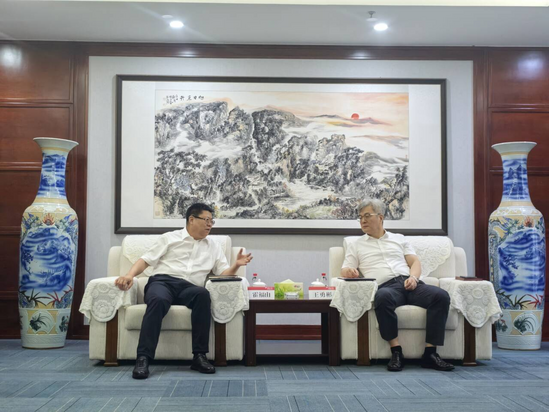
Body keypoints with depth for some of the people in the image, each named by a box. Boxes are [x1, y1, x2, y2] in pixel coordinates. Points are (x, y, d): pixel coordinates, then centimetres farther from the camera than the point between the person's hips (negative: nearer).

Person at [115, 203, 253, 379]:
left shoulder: (213, 247, 24)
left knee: (203, 294, -35)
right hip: (163, 281, -2)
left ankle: (199, 356, -31)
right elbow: (146, 260, 8)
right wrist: (130, 275, -11)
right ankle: (143, 358, -37)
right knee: (158, 300, -39)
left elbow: (224, 273, 16)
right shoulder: (169, 238, 15)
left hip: (189, 288, 2)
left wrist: (236, 265, -5)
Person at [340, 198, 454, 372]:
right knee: (383, 297, -40)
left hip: (409, 284, 3)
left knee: (441, 295, -27)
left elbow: (415, 262, 18)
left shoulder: (399, 239, 27)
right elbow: (345, 270, 13)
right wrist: (349, 271, -12)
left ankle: (430, 353, -26)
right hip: (386, 286, -2)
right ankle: (396, 351, -32)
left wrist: (413, 277, -4)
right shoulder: (356, 245, 23)